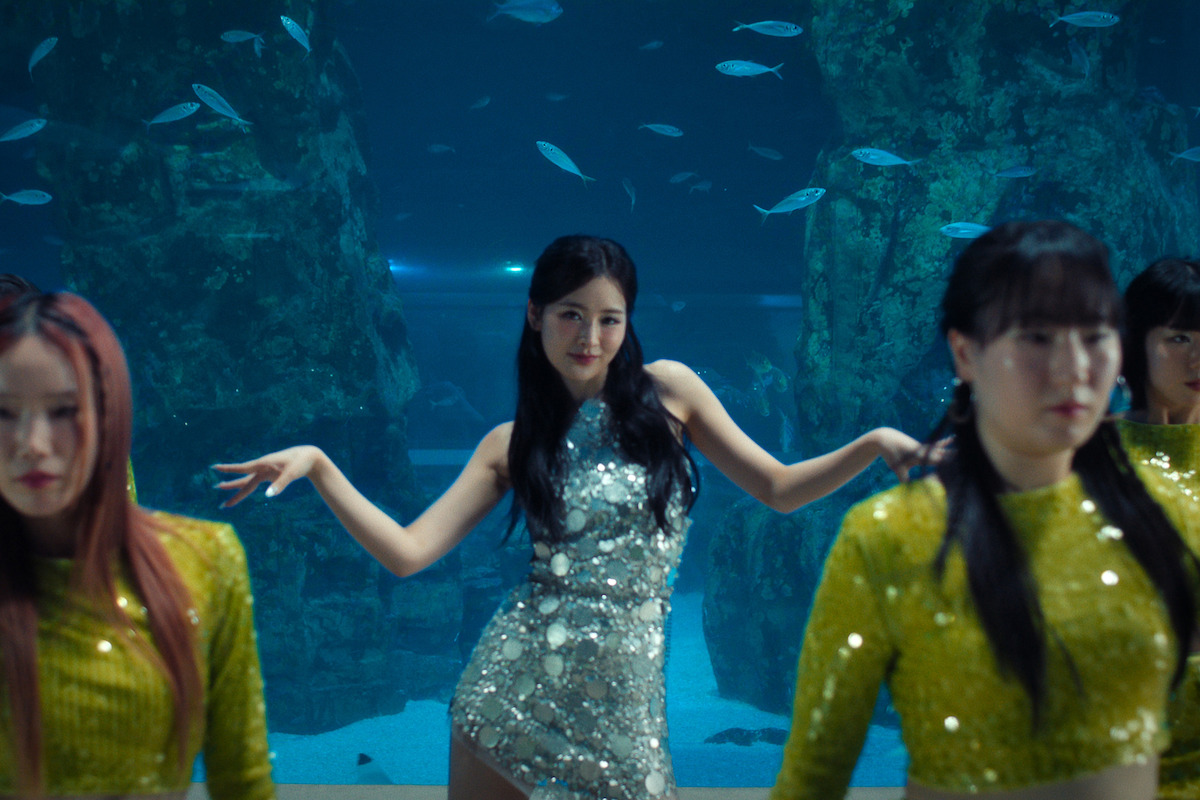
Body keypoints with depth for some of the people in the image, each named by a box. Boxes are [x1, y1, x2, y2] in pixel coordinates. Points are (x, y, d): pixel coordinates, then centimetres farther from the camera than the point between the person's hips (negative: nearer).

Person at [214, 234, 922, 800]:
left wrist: (874, 444, -7)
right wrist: (317, 465, -9)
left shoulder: (666, 389, 3)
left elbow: (779, 488, 7)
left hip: (622, 698, -1)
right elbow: (407, 552, -2)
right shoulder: (511, 444, 6)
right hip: (514, 684, 1)